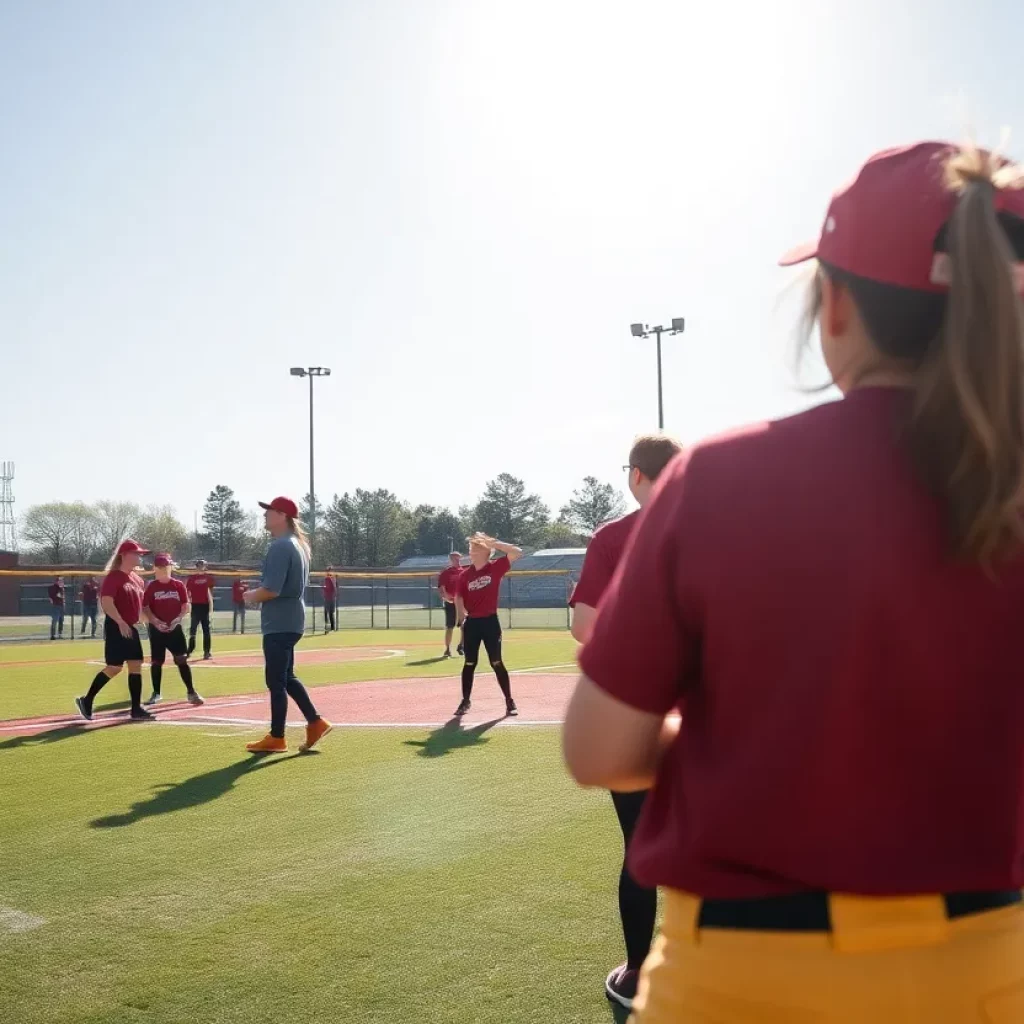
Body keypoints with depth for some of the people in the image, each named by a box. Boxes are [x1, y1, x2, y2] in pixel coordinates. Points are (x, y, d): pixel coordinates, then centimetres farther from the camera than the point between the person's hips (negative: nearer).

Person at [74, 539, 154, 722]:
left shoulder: (137, 579, 13)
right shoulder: (113, 577, -13)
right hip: (116, 627, -8)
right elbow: (106, 603, -22)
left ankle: (136, 709, 9)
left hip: (131, 628, 8)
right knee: (114, 667, -8)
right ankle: (86, 701, 7)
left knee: (136, 666, 5)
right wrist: (121, 623, -28)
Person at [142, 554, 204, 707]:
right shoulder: (150, 587, -2)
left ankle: (191, 692, 0)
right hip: (157, 629, -1)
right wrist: (155, 622, -19)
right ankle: (156, 693, 18)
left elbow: (185, 606, 3)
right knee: (156, 661, 5)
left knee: (182, 659, -4)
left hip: (175, 628, 1)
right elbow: (145, 608, -5)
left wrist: (178, 619, -13)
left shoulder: (178, 585, 3)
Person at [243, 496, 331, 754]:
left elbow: (271, 589, -26)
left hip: (279, 623, -10)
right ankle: (315, 723, 18)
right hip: (290, 621, 10)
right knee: (286, 677, 18)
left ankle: (276, 738, 7)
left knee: (276, 681, -1)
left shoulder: (280, 547, -19)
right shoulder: (298, 544, 13)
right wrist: (259, 594, 16)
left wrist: (252, 596, -5)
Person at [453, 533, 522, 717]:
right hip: (471, 623, 3)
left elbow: (518, 552, -14)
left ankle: (509, 701, 8)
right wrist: (461, 615, -8)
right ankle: (466, 701, 21)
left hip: (490, 621, -3)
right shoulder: (465, 574, 2)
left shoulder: (496, 567, -5)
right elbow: (458, 597, 8)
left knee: (496, 663, -1)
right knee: (469, 663, 9)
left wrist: (493, 543, -17)